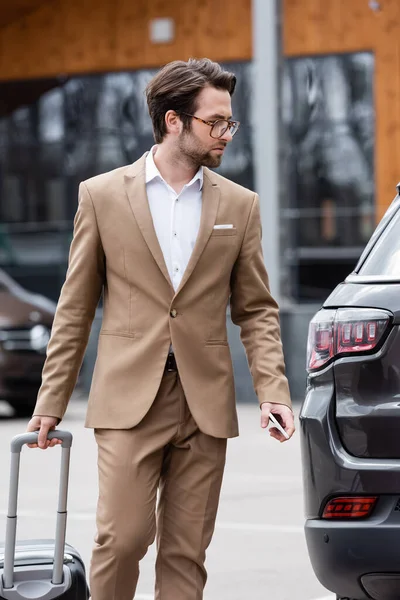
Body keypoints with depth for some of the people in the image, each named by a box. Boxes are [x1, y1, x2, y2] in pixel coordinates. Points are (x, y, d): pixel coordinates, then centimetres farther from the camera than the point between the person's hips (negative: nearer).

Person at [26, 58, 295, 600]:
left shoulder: (239, 205, 8)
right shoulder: (102, 195, 3)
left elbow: (256, 309, 11)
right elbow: (75, 309, 6)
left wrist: (272, 389, -4)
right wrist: (52, 401, 3)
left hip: (205, 404, 2)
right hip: (129, 399, -2)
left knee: (186, 553, 4)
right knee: (123, 537, -10)